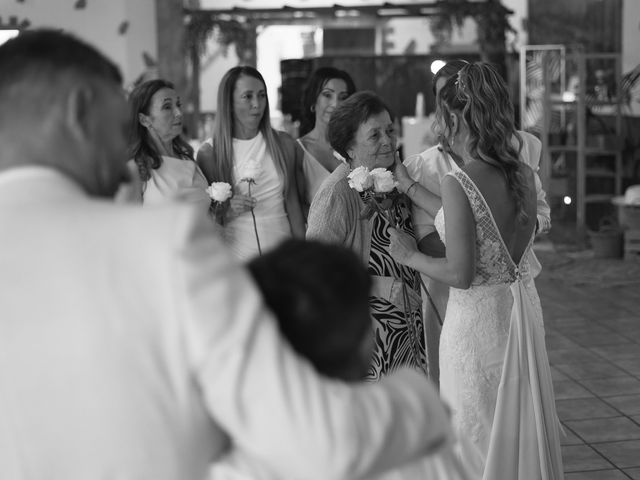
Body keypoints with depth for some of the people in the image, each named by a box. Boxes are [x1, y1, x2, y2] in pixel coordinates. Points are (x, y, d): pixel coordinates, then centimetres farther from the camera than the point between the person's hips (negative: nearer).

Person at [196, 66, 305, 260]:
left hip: (281, 251, 2)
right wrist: (228, 211, -16)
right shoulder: (209, 153, -5)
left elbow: (293, 204, 6)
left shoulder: (284, 143, 3)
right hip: (235, 255, -2)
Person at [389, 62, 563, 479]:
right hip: (522, 306, 7)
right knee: (521, 424, 20)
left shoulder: (459, 183, -20)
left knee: (479, 433, 9)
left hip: (478, 317, -7)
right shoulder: (525, 174, 0)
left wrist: (410, 256, -5)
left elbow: (460, 274, -22)